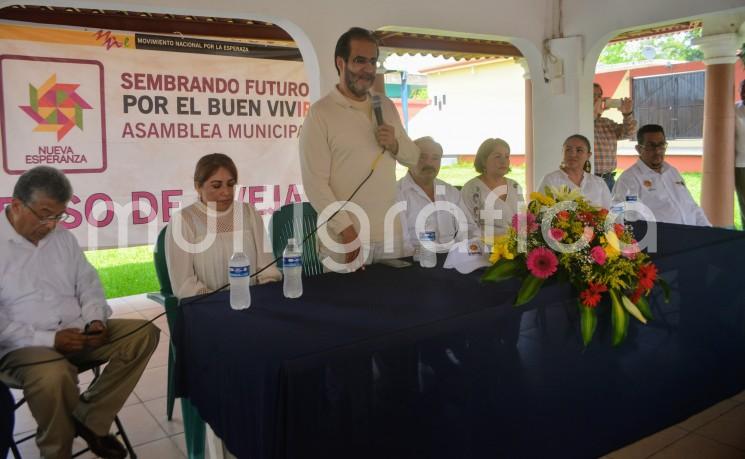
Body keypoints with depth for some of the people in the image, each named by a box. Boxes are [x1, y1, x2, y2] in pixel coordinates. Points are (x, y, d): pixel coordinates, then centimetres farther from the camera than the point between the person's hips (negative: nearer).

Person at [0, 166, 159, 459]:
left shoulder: (63, 238, 11)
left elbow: (87, 284, 14)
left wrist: (95, 320, -7)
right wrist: (48, 339, -21)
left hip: (77, 333, 6)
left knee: (144, 333, -11)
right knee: (53, 374, -39)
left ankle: (89, 418, -7)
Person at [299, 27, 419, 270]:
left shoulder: (386, 106, 10)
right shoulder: (320, 113, -9)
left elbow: (414, 158, 16)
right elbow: (315, 182, -14)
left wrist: (395, 144, -6)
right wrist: (347, 230, -19)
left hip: (390, 234, 6)